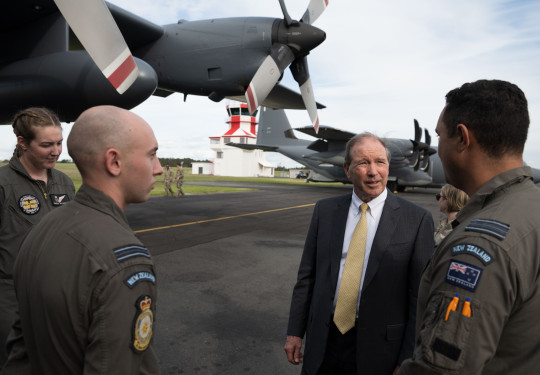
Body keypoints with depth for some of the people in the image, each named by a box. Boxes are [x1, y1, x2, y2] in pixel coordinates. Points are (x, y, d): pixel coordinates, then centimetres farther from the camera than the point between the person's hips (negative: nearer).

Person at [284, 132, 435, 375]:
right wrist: (295, 331, 4)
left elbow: (420, 295, -7)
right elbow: (307, 275, 4)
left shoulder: (417, 220, -10)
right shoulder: (325, 210, -1)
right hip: (323, 339, 3)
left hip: (378, 345, -2)